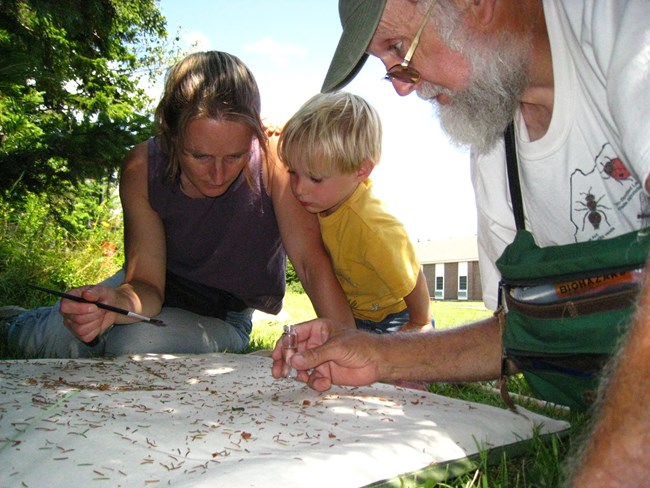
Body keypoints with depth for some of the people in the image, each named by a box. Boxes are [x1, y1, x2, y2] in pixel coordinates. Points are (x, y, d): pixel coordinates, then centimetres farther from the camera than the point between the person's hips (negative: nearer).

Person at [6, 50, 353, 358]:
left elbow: (311, 261, -33)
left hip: (226, 316, -2)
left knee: (135, 344, -29)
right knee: (40, 339, -12)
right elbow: (146, 283, -22)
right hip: (162, 288, 2)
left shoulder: (273, 157, -30)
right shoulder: (143, 168, -21)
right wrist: (116, 304, -45)